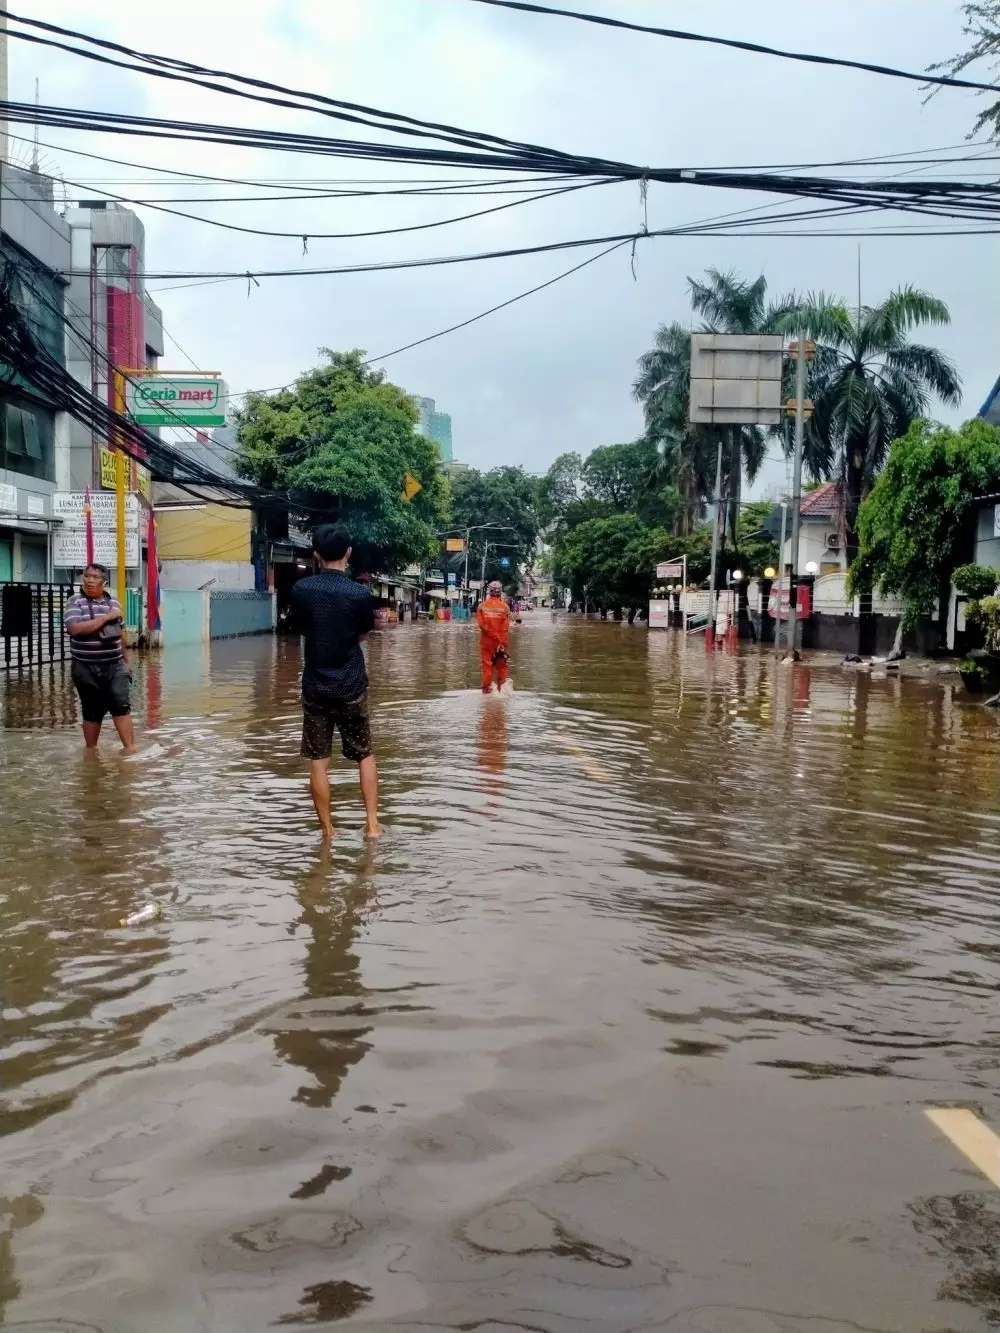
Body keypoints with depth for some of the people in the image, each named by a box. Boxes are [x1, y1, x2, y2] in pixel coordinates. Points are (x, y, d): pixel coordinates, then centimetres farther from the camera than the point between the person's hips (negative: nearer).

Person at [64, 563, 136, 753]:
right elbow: (75, 629, -23)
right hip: (86, 668, -3)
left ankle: (130, 748, -10)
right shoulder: (75, 602, -5)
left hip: (114, 665, 3)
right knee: (92, 712, 6)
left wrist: (126, 661, 19)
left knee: (122, 706, -9)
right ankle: (90, 751, 20)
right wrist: (106, 617, -18)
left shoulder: (113, 602, 9)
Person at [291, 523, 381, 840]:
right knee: (365, 756, 13)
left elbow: (301, 629, 9)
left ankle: (327, 830, 13)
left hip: (315, 686, 1)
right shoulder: (360, 594, -10)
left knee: (318, 761, 7)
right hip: (351, 686, -1)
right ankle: (372, 823, 8)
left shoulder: (301, 589, -5)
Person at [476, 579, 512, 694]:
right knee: (502, 664, 12)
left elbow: (482, 624, -11)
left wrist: (493, 635, -8)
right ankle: (502, 687, 8)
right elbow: (505, 628, -11)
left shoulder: (482, 606, -2)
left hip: (486, 641, 0)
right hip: (500, 642, 0)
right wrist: (502, 643, -11)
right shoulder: (505, 607, -5)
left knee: (487, 665, 6)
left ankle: (487, 688, 6)